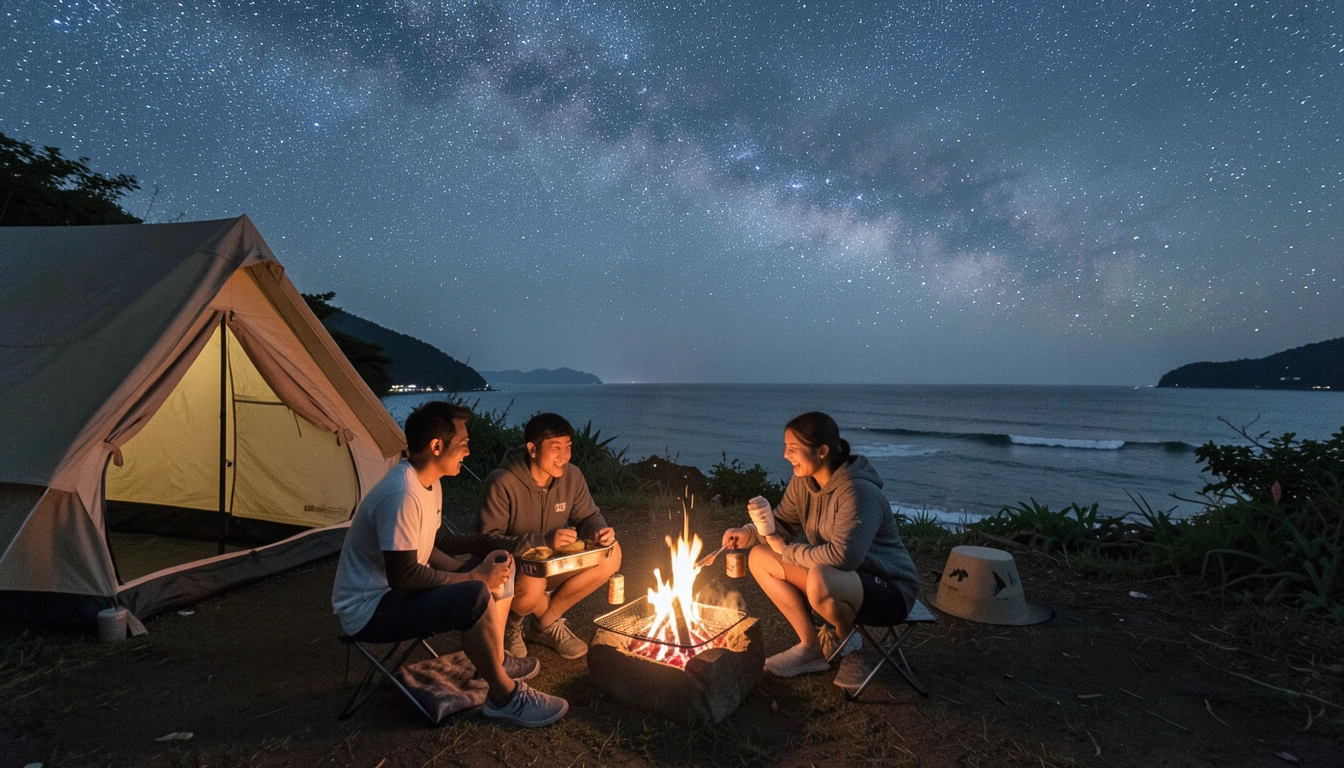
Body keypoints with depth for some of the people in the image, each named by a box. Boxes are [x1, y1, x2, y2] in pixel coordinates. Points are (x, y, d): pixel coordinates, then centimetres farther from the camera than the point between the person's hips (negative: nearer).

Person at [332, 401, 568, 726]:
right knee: (476, 597, -30)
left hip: (397, 590, 10)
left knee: (499, 571, 5)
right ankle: (504, 695, -11)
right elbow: (402, 576, -28)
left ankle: (496, 661, 16)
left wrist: (475, 571, -5)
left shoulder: (427, 481, 3)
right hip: (369, 610, -10)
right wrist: (473, 578, -19)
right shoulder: (401, 495, -29)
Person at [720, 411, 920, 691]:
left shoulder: (857, 491, -28)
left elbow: (843, 555, -35)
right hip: (838, 578, 8)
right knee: (760, 558, -3)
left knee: (820, 581, -39)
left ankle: (845, 642, -3)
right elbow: (782, 524, 8)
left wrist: (788, 551, -20)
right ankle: (811, 646, 5)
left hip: (889, 590, -8)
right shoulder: (802, 483, -4)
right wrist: (749, 533, -14)